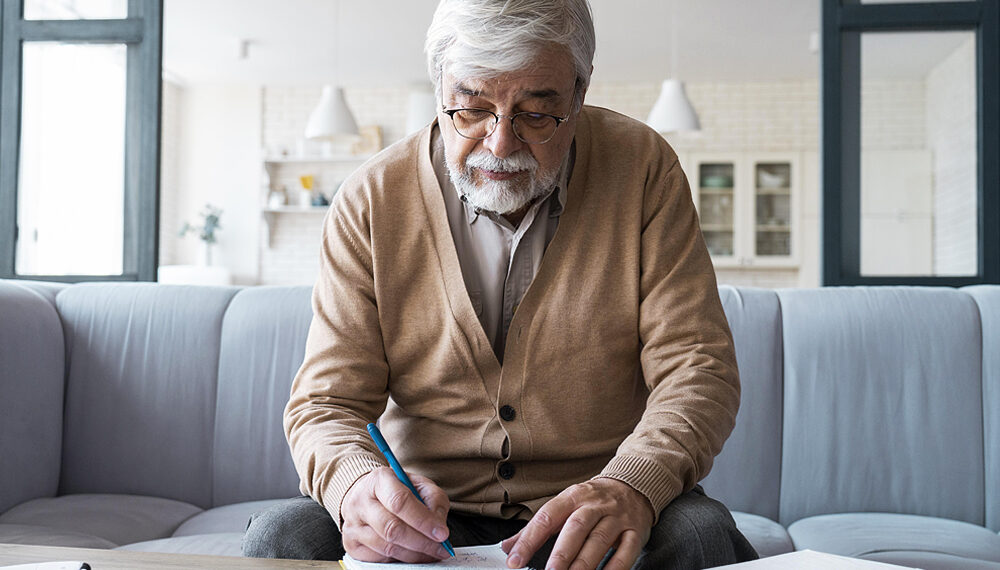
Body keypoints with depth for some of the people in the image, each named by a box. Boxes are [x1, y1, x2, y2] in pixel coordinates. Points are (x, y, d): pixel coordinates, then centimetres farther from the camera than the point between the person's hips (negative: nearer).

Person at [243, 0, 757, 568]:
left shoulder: (642, 169, -7)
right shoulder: (371, 201, -6)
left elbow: (697, 366, -10)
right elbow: (326, 400, -7)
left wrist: (631, 486, -31)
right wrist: (357, 484, -31)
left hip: (587, 522, 0)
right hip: (431, 516, 1)